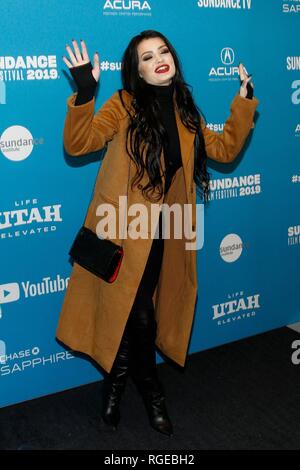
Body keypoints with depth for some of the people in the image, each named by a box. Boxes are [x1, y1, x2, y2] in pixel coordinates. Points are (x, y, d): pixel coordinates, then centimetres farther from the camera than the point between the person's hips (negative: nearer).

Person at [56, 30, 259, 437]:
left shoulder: (186, 111, 10)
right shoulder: (124, 105, -6)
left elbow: (224, 149, 14)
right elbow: (77, 144, -17)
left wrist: (244, 103, 9)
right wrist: (84, 92, -29)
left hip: (160, 233, 4)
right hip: (121, 229, -4)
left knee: (135, 314, 12)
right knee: (138, 315, 0)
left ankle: (117, 383, 36)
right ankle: (150, 391, 26)